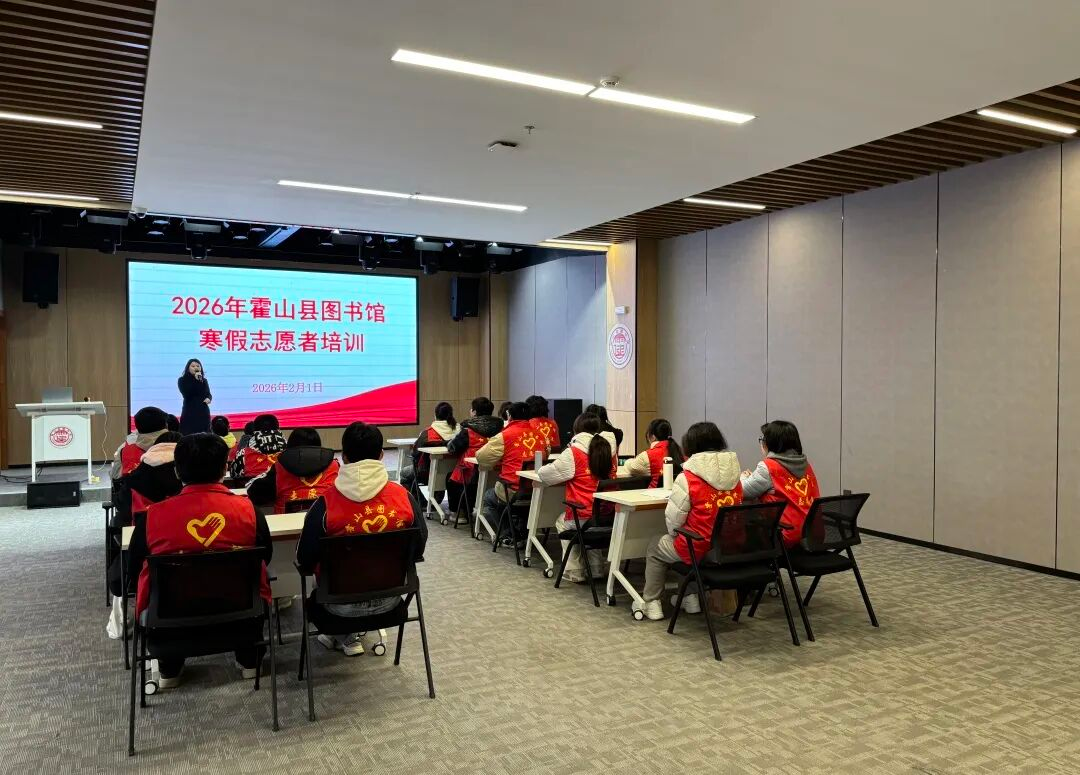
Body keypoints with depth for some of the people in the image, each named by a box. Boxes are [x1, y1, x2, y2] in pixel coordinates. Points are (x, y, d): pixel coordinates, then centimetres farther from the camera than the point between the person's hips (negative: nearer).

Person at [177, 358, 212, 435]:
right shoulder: (182, 380, 0)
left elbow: (208, 394, 15)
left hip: (203, 412, 4)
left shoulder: (204, 380, 12)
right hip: (189, 412, -3)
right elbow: (186, 394, -15)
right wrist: (195, 380, -15)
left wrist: (208, 398, -9)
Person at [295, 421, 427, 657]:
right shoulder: (403, 497, -15)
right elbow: (419, 549, -1)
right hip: (389, 598, 2)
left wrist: (309, 567, 12)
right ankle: (351, 634, 39)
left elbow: (305, 561, -11)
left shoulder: (325, 504, -20)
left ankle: (347, 638, 36)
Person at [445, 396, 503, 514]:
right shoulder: (498, 429, -1)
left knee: (451, 480, 27)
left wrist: (458, 433, 14)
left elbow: (452, 448, -6)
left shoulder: (468, 431, -14)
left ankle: (458, 512, 28)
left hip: (471, 475, -5)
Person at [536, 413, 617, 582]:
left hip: (583, 517, -5)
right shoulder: (610, 450, 3)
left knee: (562, 523, 28)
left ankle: (573, 572, 23)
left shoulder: (574, 453, -10)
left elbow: (544, 474, -3)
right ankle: (596, 569, 34)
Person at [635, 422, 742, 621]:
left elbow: (673, 521, -11)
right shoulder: (734, 474, -1)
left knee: (655, 547, 23)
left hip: (699, 550, -6)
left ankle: (651, 603, 27)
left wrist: (674, 535, 12)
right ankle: (691, 597, 36)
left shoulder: (687, 478, -17)